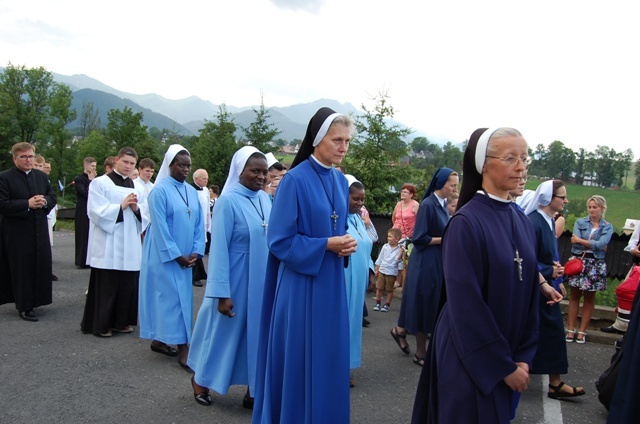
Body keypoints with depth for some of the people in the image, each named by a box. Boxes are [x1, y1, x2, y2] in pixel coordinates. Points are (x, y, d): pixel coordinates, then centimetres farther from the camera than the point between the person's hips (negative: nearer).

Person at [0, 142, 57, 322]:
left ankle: (34, 300, 25)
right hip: (17, 233, -5)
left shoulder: (41, 176, 11)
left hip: (40, 231, 5)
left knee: (40, 267, 9)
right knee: (22, 270, 0)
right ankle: (24, 307, 9)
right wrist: (28, 204, -20)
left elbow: (53, 197, 13)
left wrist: (44, 201, -9)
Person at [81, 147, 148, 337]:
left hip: (130, 246, 6)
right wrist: (121, 206, -14)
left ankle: (121, 321, 20)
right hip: (108, 246, -5)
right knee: (106, 287, -2)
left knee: (127, 285, 7)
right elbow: (97, 212, -11)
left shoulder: (135, 186, 15)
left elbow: (144, 216, 14)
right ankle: (100, 324, 10)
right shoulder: (100, 183, -2)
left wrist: (136, 209, -6)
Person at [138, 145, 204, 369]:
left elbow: (198, 223, 9)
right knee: (174, 298, -6)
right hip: (165, 256, -7)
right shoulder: (160, 191, -10)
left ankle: (158, 340, 24)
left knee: (183, 297, 10)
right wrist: (176, 255, -15)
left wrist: (196, 251, -2)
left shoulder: (192, 192, 9)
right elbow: (159, 227, -15)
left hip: (185, 257, 7)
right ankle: (183, 349, -2)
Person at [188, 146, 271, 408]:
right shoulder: (228, 201, -15)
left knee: (258, 333, 11)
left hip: (262, 280, 6)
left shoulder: (265, 199, 3)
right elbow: (219, 247, -16)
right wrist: (222, 293, -17)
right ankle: (200, 379, 35)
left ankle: (254, 390, 25)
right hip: (236, 280, -5)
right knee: (225, 331, 11)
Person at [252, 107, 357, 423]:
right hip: (301, 285, -7)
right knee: (298, 360, 4)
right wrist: (326, 245, -19)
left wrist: (347, 243, -4)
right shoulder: (295, 180, -13)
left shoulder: (340, 181, 8)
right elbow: (279, 241, -14)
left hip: (332, 283, 7)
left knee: (328, 357, 14)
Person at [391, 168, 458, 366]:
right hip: (426, 262, -8)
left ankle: (401, 330, 31)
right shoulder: (428, 205, -16)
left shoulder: (443, 204, 9)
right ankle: (420, 353, 17)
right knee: (426, 304, 2)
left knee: (434, 305, 14)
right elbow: (419, 238, -19)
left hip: (439, 261, 8)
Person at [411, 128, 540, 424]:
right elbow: (466, 303, -19)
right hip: (470, 359, -6)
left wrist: (523, 356, 0)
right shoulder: (467, 222, -18)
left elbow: (530, 294, 7)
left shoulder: (522, 223, 4)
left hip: (507, 355, 7)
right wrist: (504, 366, -14)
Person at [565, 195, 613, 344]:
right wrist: (595, 245, -12)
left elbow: (601, 244, -12)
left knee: (589, 298, 6)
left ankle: (582, 331, 13)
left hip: (595, 265, 0)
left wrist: (580, 241, -10)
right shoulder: (580, 222, 5)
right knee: (574, 296, 2)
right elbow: (575, 241, -9)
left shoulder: (607, 227, 5)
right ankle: (571, 329, 7)